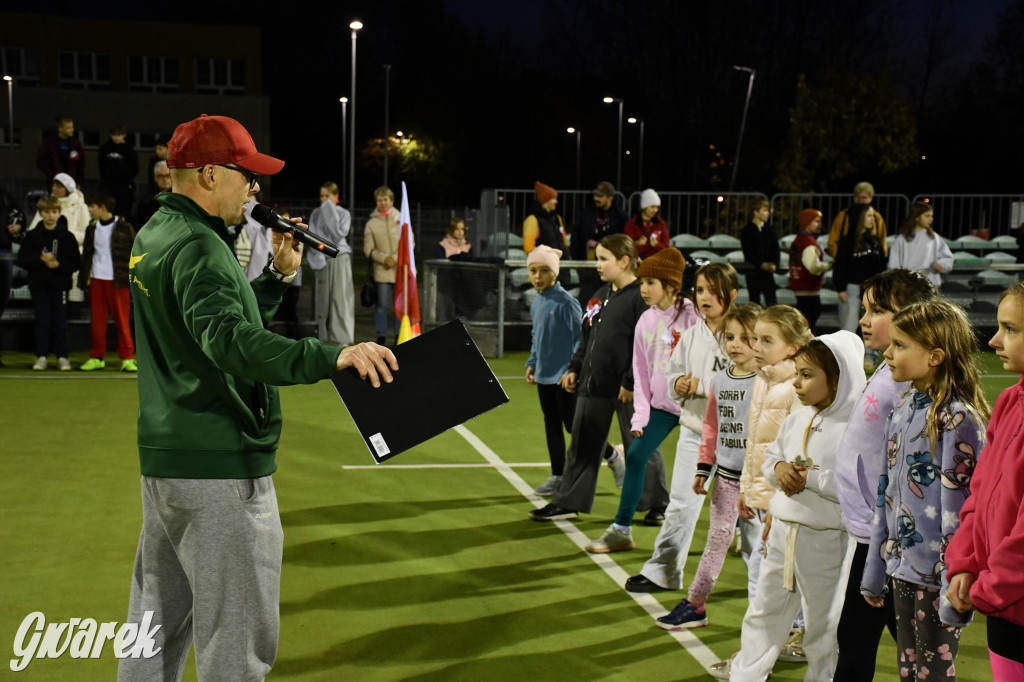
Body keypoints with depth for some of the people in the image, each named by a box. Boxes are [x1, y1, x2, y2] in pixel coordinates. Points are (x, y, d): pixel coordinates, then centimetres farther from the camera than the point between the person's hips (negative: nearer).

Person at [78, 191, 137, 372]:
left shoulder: (124, 228, -3)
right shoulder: (92, 228, 12)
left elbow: (133, 254, -2)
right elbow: (87, 255, 15)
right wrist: (83, 278, 8)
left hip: (117, 281, -5)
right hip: (96, 279, 5)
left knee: (122, 320, -2)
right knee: (97, 320, 6)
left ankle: (127, 357, 4)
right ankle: (97, 357, 14)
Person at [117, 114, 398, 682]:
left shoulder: (154, 236, 13)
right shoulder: (197, 247, -18)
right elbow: (230, 341, -36)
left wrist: (278, 274, 12)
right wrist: (332, 357, -48)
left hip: (163, 461, 10)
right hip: (220, 466, -10)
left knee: (158, 625, 20)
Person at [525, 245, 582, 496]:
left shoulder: (565, 302, -16)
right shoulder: (536, 303, 8)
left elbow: (582, 336, -16)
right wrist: (532, 363, 12)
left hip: (563, 378, -8)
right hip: (544, 376, 8)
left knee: (573, 425, -2)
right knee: (552, 426, 12)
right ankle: (557, 477, 21)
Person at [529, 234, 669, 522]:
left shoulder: (640, 296, -14)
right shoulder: (601, 296, 12)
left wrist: (632, 383, -20)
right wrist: (574, 368, 12)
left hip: (628, 389, -8)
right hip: (594, 385, 8)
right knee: (582, 445, 11)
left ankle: (658, 504, 20)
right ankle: (568, 502, 19)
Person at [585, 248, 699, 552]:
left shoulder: (690, 315, -11)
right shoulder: (645, 321, 6)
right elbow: (641, 371, 9)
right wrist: (641, 414, 4)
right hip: (661, 405, 5)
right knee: (635, 455, -2)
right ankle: (621, 530, 8)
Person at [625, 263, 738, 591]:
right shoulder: (690, 336, 5)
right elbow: (670, 373, 11)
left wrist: (700, 385, -22)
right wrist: (678, 384, -10)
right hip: (694, 431, 4)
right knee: (681, 504, 8)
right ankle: (662, 571, 18)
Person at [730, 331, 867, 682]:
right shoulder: (794, 421, 6)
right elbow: (769, 457, 17)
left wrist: (811, 479, -22)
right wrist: (778, 469, -6)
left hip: (826, 539, -7)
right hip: (783, 531, 7)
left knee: (824, 621, 10)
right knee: (765, 612, 18)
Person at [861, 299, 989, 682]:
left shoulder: (957, 419, -17)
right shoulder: (903, 409, 8)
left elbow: (959, 508, -19)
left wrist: (955, 591, -18)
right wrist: (874, 571, 17)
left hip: (937, 575, -8)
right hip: (903, 567, 8)